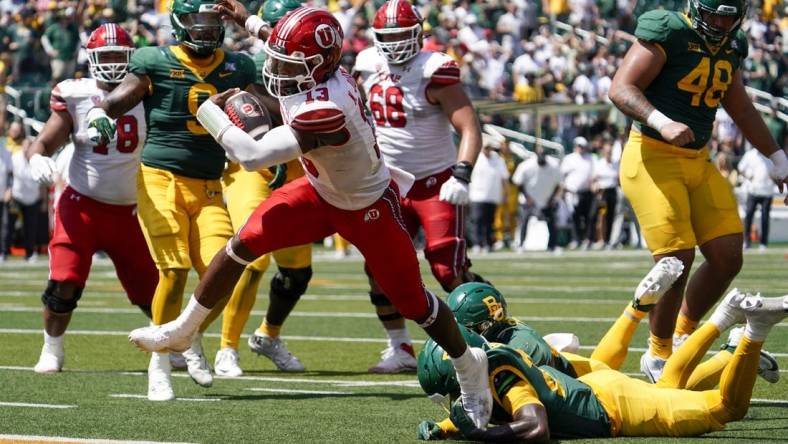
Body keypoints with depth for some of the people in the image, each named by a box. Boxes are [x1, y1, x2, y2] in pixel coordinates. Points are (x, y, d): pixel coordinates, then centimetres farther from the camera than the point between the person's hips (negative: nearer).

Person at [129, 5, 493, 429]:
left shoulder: (324, 111, -42)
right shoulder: (318, 69, -17)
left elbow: (252, 155, -38)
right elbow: (291, 52, 13)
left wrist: (209, 111, -24)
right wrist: (247, 21, 23)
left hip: (368, 208, -8)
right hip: (321, 191, 8)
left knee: (412, 302, 5)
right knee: (243, 244, -2)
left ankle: (470, 368, 29)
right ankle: (181, 330, 12)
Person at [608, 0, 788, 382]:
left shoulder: (730, 47, 9)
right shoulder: (667, 32, -14)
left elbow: (741, 109, 25)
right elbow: (621, 89, -19)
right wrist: (662, 123, -34)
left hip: (697, 162, 7)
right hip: (653, 158, -7)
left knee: (728, 257, 1)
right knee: (677, 258, -14)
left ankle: (682, 335, 21)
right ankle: (658, 354, 4)